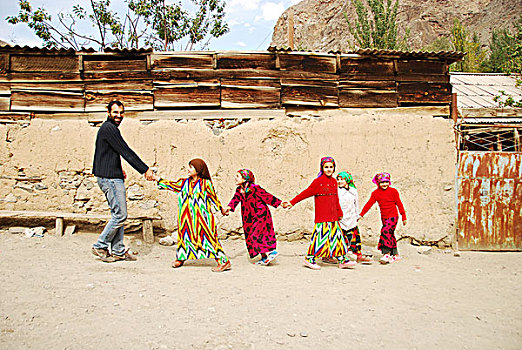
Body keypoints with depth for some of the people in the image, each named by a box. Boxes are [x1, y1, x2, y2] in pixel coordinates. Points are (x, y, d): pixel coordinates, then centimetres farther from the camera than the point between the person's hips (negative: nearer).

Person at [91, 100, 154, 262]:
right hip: (110, 177, -11)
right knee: (120, 215, -6)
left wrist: (119, 169, 32)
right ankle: (100, 246, 6)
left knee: (118, 214, 12)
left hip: (112, 177, 11)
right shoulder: (109, 128, -13)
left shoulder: (108, 127, 18)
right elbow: (126, 151, -18)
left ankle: (118, 250, 17)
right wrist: (145, 169, -17)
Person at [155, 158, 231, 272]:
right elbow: (172, 185, 14)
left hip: (203, 217, -5)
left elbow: (213, 196, 3)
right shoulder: (185, 182, 8)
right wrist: (156, 178, 13)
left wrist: (221, 209, 11)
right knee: (185, 235, 13)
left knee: (208, 237, -8)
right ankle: (180, 258, 33)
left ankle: (224, 262, -5)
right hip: (189, 218, 5)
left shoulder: (206, 183, -5)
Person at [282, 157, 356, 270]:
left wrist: (339, 212, 23)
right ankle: (310, 258, 9)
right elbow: (306, 193, -6)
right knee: (321, 236, -5)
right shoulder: (318, 181, -8)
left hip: (333, 216, 7)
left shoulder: (334, 181, 12)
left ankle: (342, 260, 16)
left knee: (337, 236, 9)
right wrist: (292, 202, -7)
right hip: (322, 216, -7)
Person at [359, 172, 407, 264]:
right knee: (390, 235, 10)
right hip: (384, 217, 5)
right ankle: (395, 254, 21)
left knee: (386, 232, -20)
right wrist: (361, 214, -4)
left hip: (393, 216, -5)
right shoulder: (375, 193, 5)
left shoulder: (393, 191, -3)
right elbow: (369, 204, 2)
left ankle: (386, 254, -18)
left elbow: (399, 204, 2)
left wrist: (403, 216, 4)